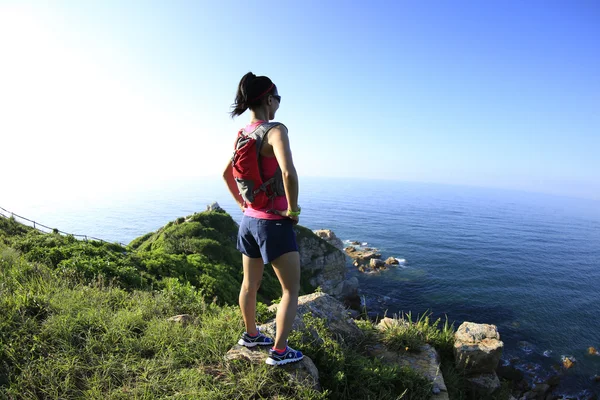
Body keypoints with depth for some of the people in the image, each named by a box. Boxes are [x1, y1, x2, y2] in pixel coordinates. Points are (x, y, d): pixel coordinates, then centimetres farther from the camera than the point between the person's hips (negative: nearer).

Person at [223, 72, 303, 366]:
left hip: (249, 220, 8)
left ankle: (250, 335, 42)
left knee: (250, 283, 22)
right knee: (291, 289, 9)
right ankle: (279, 351, 19)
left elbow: (226, 173, 17)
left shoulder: (243, 134, 6)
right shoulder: (275, 130, -17)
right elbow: (288, 173, -34)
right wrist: (293, 210, -19)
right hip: (274, 223, -8)